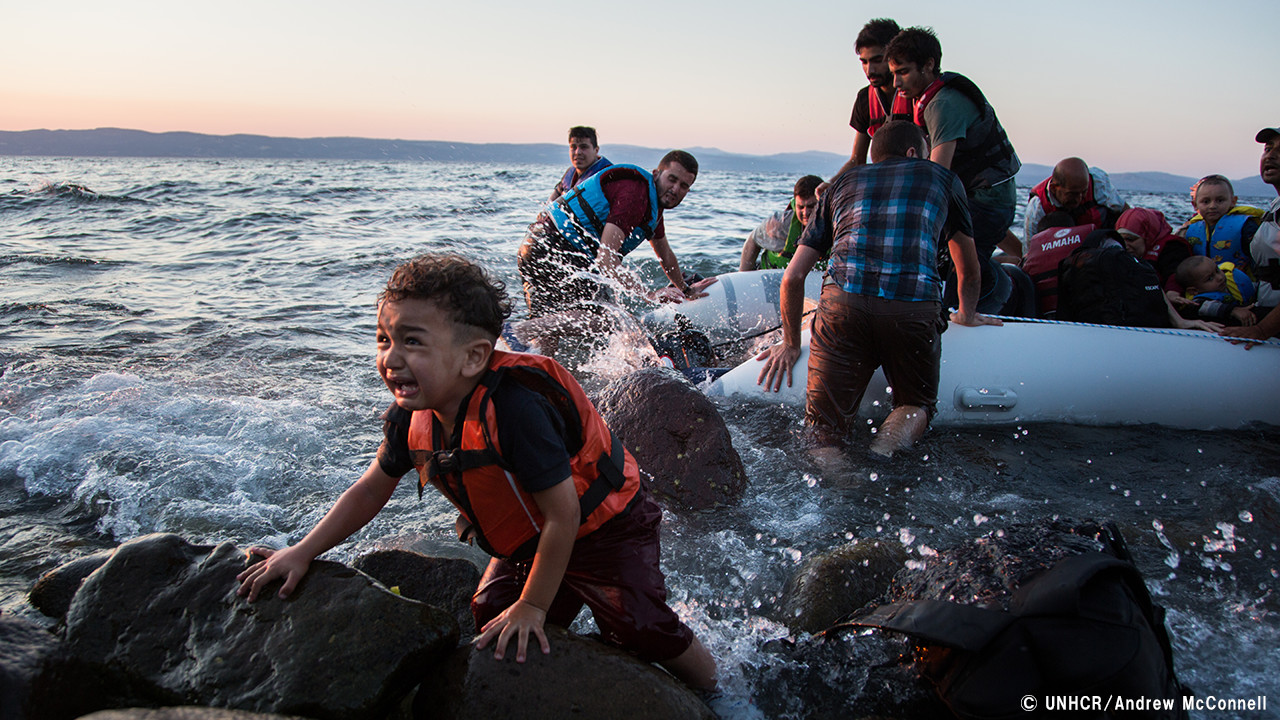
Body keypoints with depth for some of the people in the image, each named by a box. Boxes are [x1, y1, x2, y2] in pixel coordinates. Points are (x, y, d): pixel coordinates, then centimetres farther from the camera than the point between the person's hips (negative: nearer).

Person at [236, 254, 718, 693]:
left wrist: (532, 606, -21)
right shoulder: (412, 417, -14)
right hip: (526, 542, 7)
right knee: (490, 616, 8)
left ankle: (714, 692, 21)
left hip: (601, 529, -7)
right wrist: (301, 553, 0)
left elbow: (563, 516, -31)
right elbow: (369, 492, 4)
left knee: (641, 628, -8)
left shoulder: (514, 410, -38)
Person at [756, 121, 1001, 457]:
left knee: (825, 430, 8)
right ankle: (888, 443, -9)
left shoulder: (843, 182, 27)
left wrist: (791, 343, 32)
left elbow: (793, 277, 22)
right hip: (915, 309, -1)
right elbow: (969, 271, 35)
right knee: (917, 404, 23)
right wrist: (967, 314, 54)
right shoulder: (943, 178, 25)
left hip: (844, 303, 1)